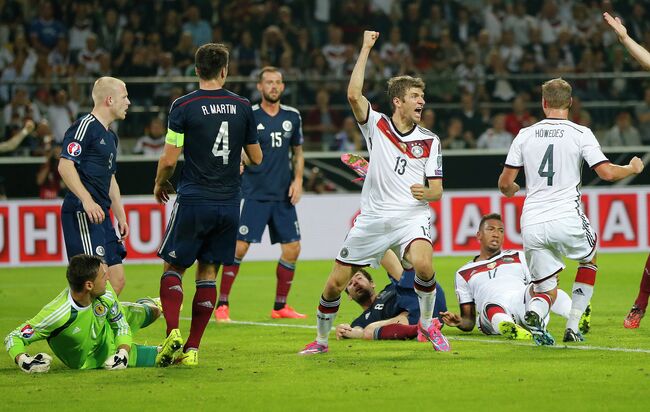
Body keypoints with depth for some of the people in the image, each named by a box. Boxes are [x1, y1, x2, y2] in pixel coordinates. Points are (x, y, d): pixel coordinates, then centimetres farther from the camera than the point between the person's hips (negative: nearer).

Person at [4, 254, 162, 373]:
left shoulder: (105, 291, -27)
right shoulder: (56, 314, -42)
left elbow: (121, 326, -13)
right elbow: (13, 338, -34)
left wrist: (122, 353, -32)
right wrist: (23, 360, -54)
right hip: (90, 361, -4)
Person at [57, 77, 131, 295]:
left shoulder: (110, 136, 22)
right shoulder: (85, 126, -8)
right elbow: (65, 165, -18)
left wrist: (121, 216, 27)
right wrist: (87, 201, -26)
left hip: (101, 214, 10)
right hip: (81, 213, -10)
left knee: (117, 281, 6)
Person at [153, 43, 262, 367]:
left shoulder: (184, 106, -8)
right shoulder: (242, 106, 4)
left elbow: (169, 158, -8)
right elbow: (256, 158, 12)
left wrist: (160, 183, 12)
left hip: (194, 199, -3)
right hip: (229, 203, 3)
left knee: (173, 268, 7)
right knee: (208, 273, 9)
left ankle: (172, 331, -15)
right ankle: (193, 348, 4)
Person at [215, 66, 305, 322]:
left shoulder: (292, 117, 8)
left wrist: (298, 180, 6)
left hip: (283, 195, 5)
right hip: (254, 195, -5)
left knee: (292, 248, 3)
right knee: (239, 247, -10)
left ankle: (280, 306, 16)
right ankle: (222, 305, -2)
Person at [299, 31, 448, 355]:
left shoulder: (429, 141, 4)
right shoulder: (376, 125, 2)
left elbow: (437, 190, 4)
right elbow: (353, 94, -15)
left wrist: (426, 192, -20)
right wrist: (366, 49, -13)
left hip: (412, 216, -1)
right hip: (373, 218, 1)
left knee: (423, 263, -32)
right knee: (335, 283, 3)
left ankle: (427, 324, -8)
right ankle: (321, 340, 25)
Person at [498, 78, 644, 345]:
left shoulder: (525, 135, 7)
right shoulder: (580, 134, -2)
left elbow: (505, 184, 8)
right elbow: (607, 173, -8)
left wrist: (511, 191, 33)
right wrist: (633, 168, 13)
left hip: (531, 224, 2)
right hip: (567, 219, -2)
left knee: (546, 290, 12)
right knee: (590, 259, 29)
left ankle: (534, 313, -25)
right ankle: (572, 328, 18)